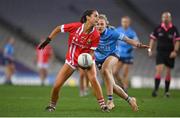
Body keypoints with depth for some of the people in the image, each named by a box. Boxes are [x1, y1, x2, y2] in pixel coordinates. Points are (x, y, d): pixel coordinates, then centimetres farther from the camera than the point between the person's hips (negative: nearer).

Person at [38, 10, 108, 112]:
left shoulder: (96, 35, -17)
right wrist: (48, 40, -2)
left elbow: (91, 51, -11)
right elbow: (58, 29, -4)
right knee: (57, 85, -4)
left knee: (93, 79, -27)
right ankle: (52, 105, 24)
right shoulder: (75, 26, -20)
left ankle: (103, 105, -17)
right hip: (71, 60, 1)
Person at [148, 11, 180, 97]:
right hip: (160, 52, -1)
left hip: (170, 54, 1)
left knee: (168, 72, 8)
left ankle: (166, 91, 20)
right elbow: (153, 39, 8)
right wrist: (150, 49, 1)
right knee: (159, 69, -16)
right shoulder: (158, 28, 0)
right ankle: (155, 89, -18)